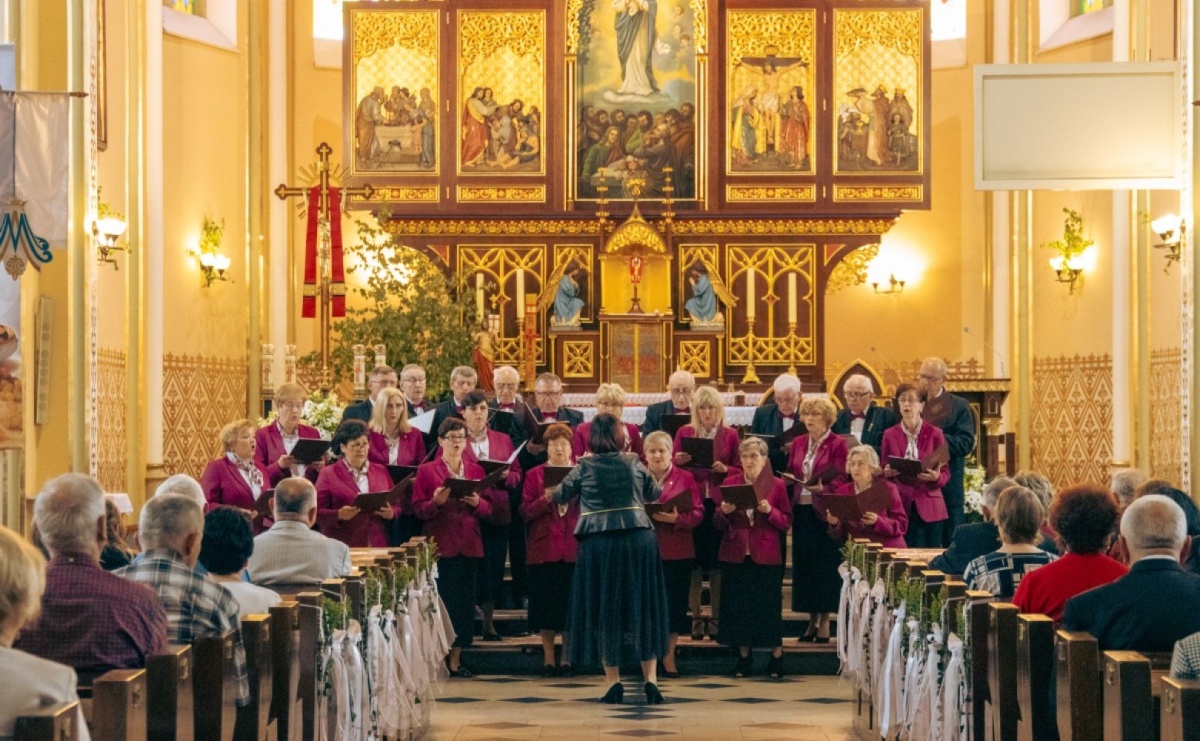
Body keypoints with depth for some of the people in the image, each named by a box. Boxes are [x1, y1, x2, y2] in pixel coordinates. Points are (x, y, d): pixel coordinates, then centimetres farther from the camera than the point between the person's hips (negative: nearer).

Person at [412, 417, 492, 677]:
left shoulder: (475, 470, 13)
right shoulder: (426, 471, 3)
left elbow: (488, 508, 9)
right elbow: (417, 509, -2)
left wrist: (477, 502, -12)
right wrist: (435, 502, -21)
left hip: (469, 546, 4)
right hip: (440, 545, -4)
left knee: (465, 601, 3)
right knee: (441, 600, -6)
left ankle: (456, 660, 9)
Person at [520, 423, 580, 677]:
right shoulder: (534, 475, 7)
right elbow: (526, 513, 0)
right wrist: (546, 499, -16)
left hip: (573, 548, 0)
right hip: (544, 549, 0)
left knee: (570, 604, 1)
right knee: (546, 606, 1)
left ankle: (567, 660, 9)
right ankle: (548, 660, 8)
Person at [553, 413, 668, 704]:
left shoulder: (584, 467, -1)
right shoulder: (633, 464, 5)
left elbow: (560, 496, 11)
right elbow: (654, 494, 18)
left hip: (598, 544, -1)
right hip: (639, 540, 2)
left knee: (603, 611, 8)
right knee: (642, 608, 9)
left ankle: (614, 682, 7)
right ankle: (650, 679, 4)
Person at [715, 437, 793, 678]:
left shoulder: (776, 485, 2)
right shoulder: (730, 483, 7)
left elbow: (787, 523, -1)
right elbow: (717, 523, 7)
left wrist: (770, 511, -17)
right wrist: (724, 512, -14)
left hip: (766, 556, -2)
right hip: (736, 555, 2)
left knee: (769, 606, 0)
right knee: (738, 606, 4)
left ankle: (776, 657, 8)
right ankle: (743, 656, 14)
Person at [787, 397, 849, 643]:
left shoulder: (837, 444, -5)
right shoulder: (799, 443, 13)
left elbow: (840, 479, -10)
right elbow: (790, 474, 16)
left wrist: (822, 488, -26)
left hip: (824, 512, -6)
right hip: (801, 511, 6)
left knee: (825, 565, -3)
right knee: (804, 564, 7)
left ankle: (824, 622, 3)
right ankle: (812, 620, 15)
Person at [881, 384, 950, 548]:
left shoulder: (934, 434, 2)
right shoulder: (889, 435, 7)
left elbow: (946, 473, 4)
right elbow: (883, 471, 13)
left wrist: (936, 477, -18)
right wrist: (886, 472, -10)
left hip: (928, 506, -1)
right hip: (899, 505, 1)